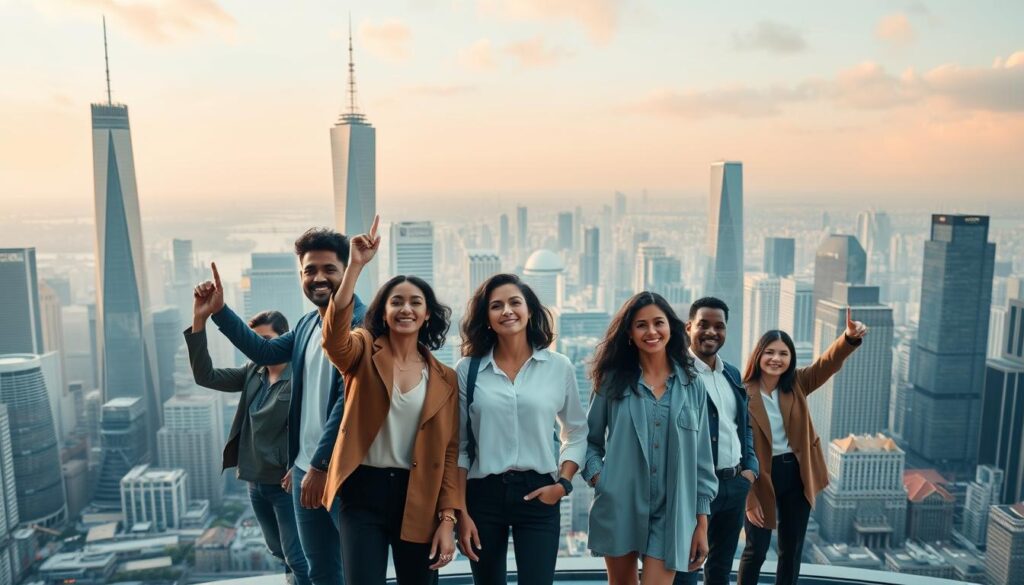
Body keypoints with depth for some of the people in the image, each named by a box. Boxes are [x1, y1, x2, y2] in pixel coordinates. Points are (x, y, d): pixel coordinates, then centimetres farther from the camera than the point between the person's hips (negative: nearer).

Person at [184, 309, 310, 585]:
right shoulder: (253, 373, 4)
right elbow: (205, 376, -3)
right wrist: (199, 322, -11)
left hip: (286, 483, -7)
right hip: (256, 482, 7)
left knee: (297, 557, 4)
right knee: (279, 550, 22)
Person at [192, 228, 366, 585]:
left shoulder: (362, 324, -16)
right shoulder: (307, 324, 9)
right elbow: (263, 351, 20)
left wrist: (321, 466, -16)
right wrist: (219, 311, 11)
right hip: (305, 467, 8)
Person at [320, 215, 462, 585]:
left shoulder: (444, 379, 3)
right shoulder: (364, 353, -1)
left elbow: (449, 452, 2)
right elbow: (334, 337, -25)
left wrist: (447, 519, -4)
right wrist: (356, 265, -33)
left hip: (418, 500, 2)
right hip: (364, 493, -2)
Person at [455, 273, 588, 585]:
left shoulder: (559, 367, 0)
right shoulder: (467, 369, 0)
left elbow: (576, 433, 9)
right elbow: (459, 447, 2)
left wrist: (563, 483, -4)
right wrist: (460, 512, -1)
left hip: (538, 494, -1)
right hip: (483, 494, 1)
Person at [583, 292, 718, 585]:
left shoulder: (693, 385, 3)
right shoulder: (614, 380, 1)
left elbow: (701, 457, 5)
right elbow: (589, 439, 9)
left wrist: (702, 523, 3)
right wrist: (597, 476, -9)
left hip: (671, 513, 0)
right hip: (619, 508, 1)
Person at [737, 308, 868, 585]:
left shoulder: (797, 384, -1)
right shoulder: (744, 395, -16)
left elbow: (829, 362, -18)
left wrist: (850, 337, -39)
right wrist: (749, 498, -14)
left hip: (797, 474, 5)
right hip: (763, 477, -5)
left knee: (792, 549, 16)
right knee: (756, 550, 6)